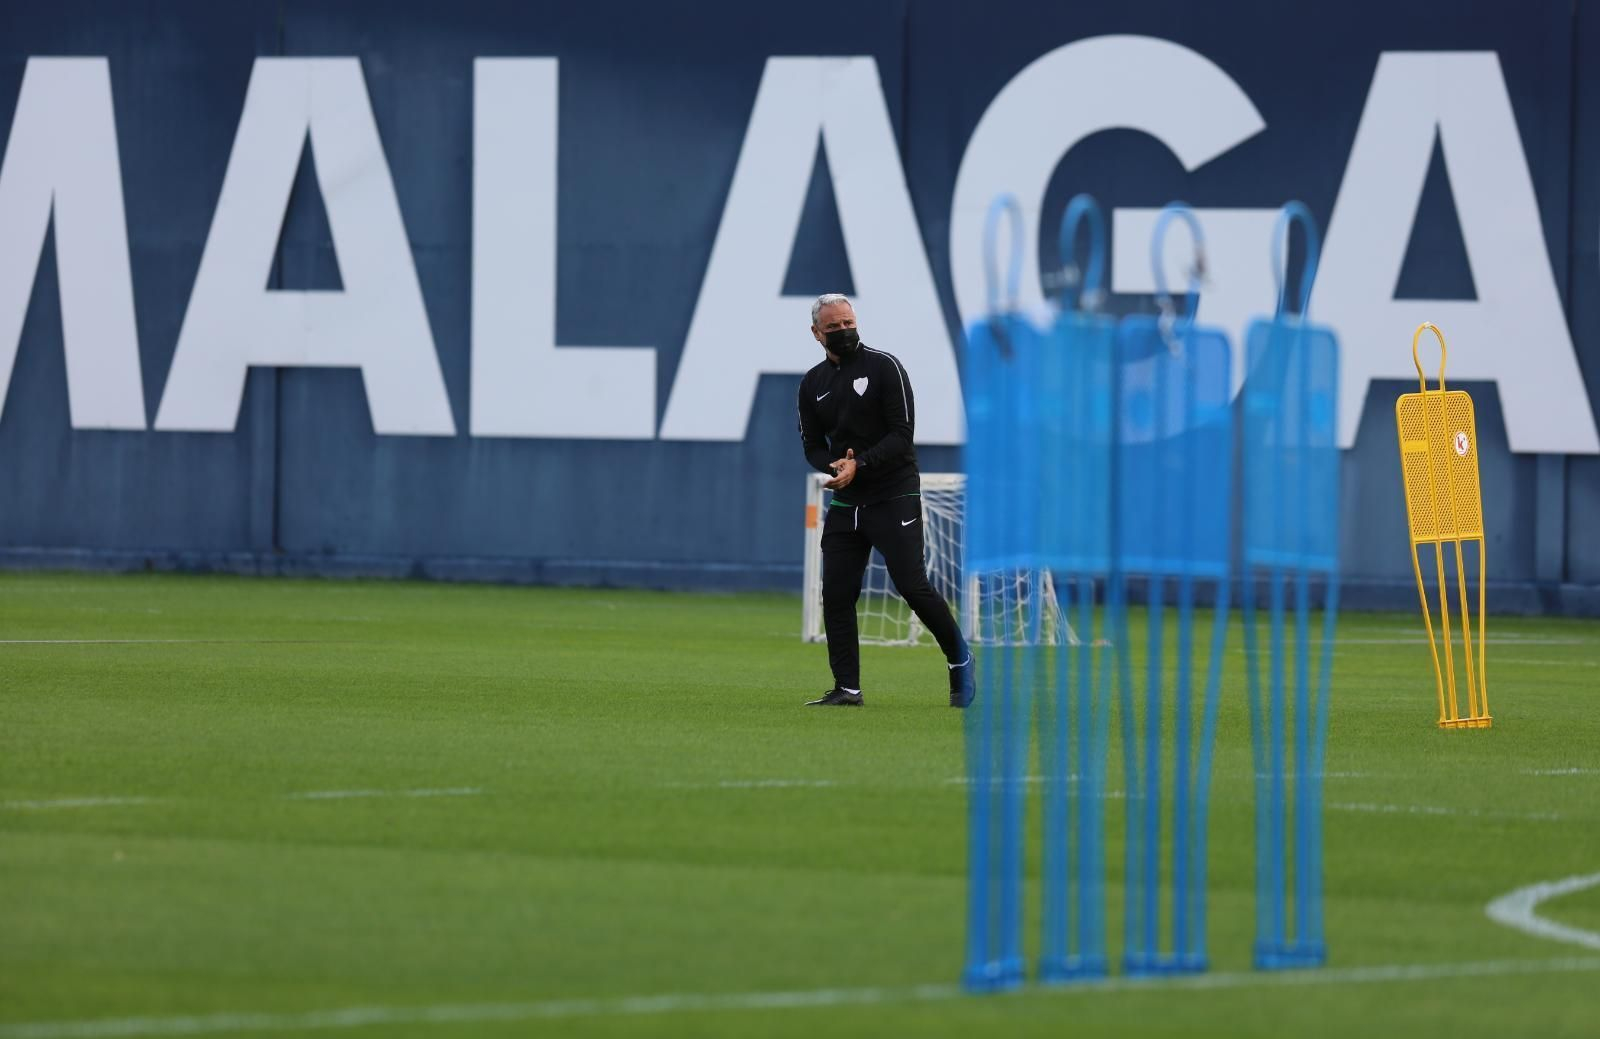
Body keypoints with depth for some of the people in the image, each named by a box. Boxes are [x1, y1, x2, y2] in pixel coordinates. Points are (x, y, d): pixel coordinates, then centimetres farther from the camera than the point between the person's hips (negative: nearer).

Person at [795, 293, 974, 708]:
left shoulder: (884, 366, -6)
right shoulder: (813, 384, 11)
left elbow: (902, 435, -10)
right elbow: (812, 444, 13)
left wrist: (859, 465, -20)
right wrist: (834, 467, -9)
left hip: (894, 497, -5)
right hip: (845, 502, 5)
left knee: (912, 586, -10)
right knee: (836, 593, -2)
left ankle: (959, 658, 9)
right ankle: (847, 687, 5)